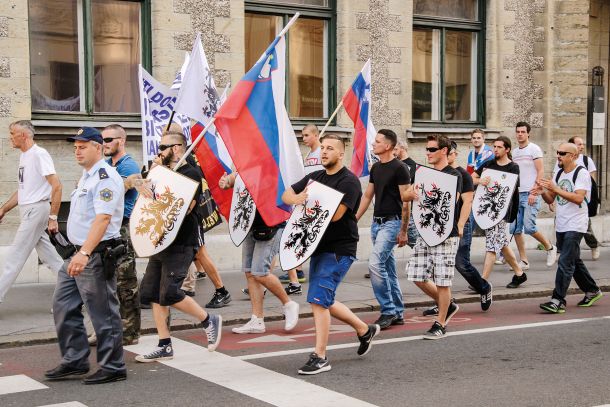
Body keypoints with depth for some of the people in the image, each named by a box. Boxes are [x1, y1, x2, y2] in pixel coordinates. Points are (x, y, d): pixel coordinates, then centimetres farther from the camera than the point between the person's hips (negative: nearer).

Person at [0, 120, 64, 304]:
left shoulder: (39, 154, -14)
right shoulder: (24, 156, 15)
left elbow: (56, 186, -19)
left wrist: (53, 217, -20)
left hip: (36, 209, -9)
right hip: (28, 211, 9)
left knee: (16, 256, -5)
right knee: (49, 256, 10)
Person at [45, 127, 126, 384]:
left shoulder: (105, 177, -14)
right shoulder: (86, 177, 18)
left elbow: (103, 218, -25)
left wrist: (85, 253, -33)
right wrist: (78, 253, 18)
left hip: (96, 255, -10)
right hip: (78, 253, 10)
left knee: (103, 313, -3)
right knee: (63, 306, 12)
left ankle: (113, 368, 7)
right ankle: (75, 361, 22)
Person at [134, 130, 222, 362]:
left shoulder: (191, 175, -9)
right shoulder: (163, 173, 17)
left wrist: (157, 195, -18)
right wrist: (144, 185, -7)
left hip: (181, 244, -9)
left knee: (169, 294, -15)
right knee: (151, 292, 5)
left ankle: (209, 320, 7)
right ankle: (164, 346, 12)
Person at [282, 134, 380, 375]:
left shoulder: (348, 181, -13)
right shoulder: (314, 177, 12)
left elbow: (334, 214, -24)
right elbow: (286, 195, 10)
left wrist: (310, 200, -13)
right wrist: (297, 198, -13)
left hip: (339, 249, -9)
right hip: (319, 247, 9)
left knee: (318, 299, -14)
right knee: (324, 302, 16)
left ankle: (320, 358, -4)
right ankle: (365, 330, 35)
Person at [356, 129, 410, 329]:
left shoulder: (399, 168, -11)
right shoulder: (376, 167, 13)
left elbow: (405, 201, -12)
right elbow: (367, 196, 19)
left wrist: (403, 230, -15)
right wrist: (354, 220, 14)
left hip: (391, 223, -8)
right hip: (376, 222, 8)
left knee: (375, 264, -18)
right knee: (388, 269, 11)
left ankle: (388, 311, -7)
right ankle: (397, 313, 19)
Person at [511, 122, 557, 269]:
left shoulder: (534, 149, -4)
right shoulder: (514, 152, 17)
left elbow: (541, 171, -10)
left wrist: (534, 191, -18)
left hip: (530, 195, -7)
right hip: (517, 194, 7)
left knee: (529, 227, -16)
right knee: (515, 229, 1)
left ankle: (550, 247, 8)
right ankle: (524, 261, 10)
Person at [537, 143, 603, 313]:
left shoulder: (582, 173, -10)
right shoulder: (558, 174, 12)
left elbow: (578, 198, -22)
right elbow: (550, 200, 13)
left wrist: (555, 188, -24)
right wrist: (543, 189, -7)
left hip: (575, 225, -8)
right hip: (561, 226, 8)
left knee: (565, 263, -13)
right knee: (574, 261, 17)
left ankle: (558, 301, -14)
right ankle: (592, 291, 33)